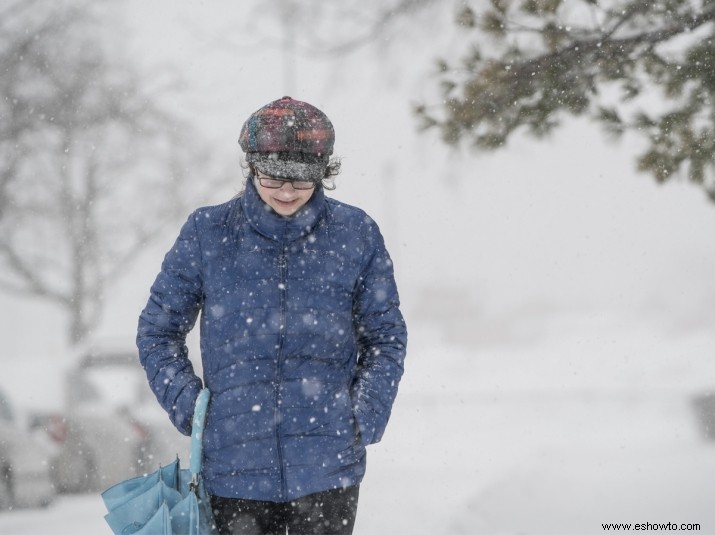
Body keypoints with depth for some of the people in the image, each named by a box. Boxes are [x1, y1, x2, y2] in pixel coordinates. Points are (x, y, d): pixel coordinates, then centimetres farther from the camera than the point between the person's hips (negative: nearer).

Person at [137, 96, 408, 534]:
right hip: (234, 465, 1)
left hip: (327, 467, 0)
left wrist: (364, 417, -1)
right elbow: (158, 330, 10)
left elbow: (386, 337, 11)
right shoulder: (208, 233, 1)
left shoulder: (356, 235, 2)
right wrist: (187, 404, -3)